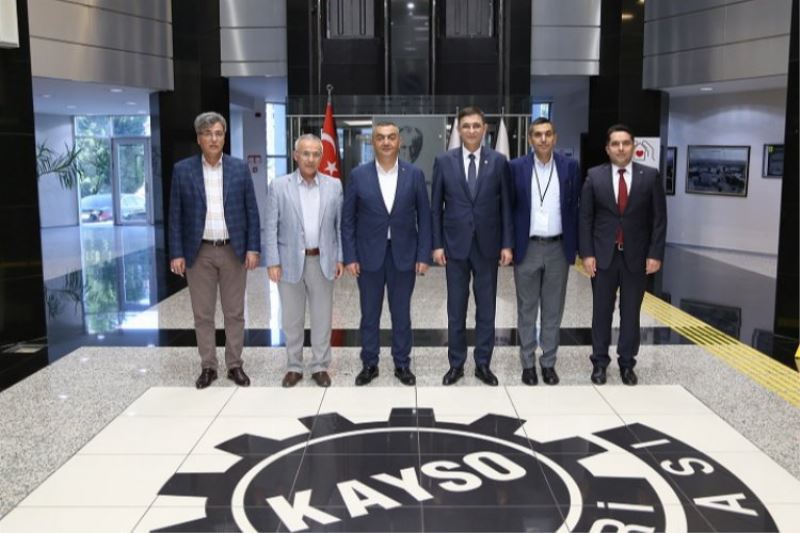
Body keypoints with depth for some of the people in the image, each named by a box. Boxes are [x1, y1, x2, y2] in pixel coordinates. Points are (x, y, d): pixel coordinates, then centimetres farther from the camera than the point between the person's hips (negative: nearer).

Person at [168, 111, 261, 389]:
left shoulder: (240, 168, 1)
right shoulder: (182, 170, 0)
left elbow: (251, 211, 3)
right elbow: (176, 215, 0)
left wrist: (253, 248, -4)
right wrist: (176, 253, -5)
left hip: (234, 251, 1)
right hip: (199, 253, 0)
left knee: (235, 313, 7)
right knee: (202, 314, 6)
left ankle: (235, 365, 19)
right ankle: (208, 367, 18)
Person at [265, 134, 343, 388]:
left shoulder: (334, 185, 2)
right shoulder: (279, 186, -3)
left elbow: (340, 224, 6)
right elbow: (271, 227, -3)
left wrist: (340, 258, 1)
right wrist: (273, 262, -8)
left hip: (322, 261, 1)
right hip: (290, 261, -1)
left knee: (322, 317, 7)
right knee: (292, 319, 8)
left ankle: (320, 366, 19)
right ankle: (294, 367, 21)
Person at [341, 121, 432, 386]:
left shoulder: (414, 174, -1)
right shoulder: (358, 175, -3)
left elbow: (424, 217, 1)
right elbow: (347, 219, 0)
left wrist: (424, 255, -4)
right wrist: (350, 257, -5)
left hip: (403, 255, 0)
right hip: (369, 255, 0)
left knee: (401, 313, 9)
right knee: (369, 314, 9)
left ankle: (402, 364, 23)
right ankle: (369, 364, 23)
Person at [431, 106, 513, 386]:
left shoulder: (498, 161, 1)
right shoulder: (444, 161, 0)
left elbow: (506, 206, 2)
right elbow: (436, 207, 2)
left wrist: (507, 244, -3)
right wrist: (437, 244, -3)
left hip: (487, 245, 0)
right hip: (455, 244, 0)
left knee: (486, 309, 7)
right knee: (456, 309, 7)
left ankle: (483, 364, 19)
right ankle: (456, 363, 19)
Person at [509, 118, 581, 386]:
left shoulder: (570, 166, 0)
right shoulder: (517, 167, -3)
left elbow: (574, 208, 3)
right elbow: (509, 207, 1)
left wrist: (574, 246, 0)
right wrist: (508, 245, -2)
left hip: (558, 248, 1)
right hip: (527, 248, -1)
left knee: (553, 310, 9)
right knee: (526, 309, 8)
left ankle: (548, 362, 21)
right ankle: (528, 363, 19)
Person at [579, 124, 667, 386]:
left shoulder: (650, 176, -1)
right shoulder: (594, 176, 0)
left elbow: (659, 218, 0)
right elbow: (585, 217, 0)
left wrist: (655, 254, -6)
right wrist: (587, 253, -7)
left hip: (636, 256, 0)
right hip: (603, 255, 0)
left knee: (631, 313, 8)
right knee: (602, 312, 7)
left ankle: (627, 364, 19)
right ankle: (599, 362, 18)